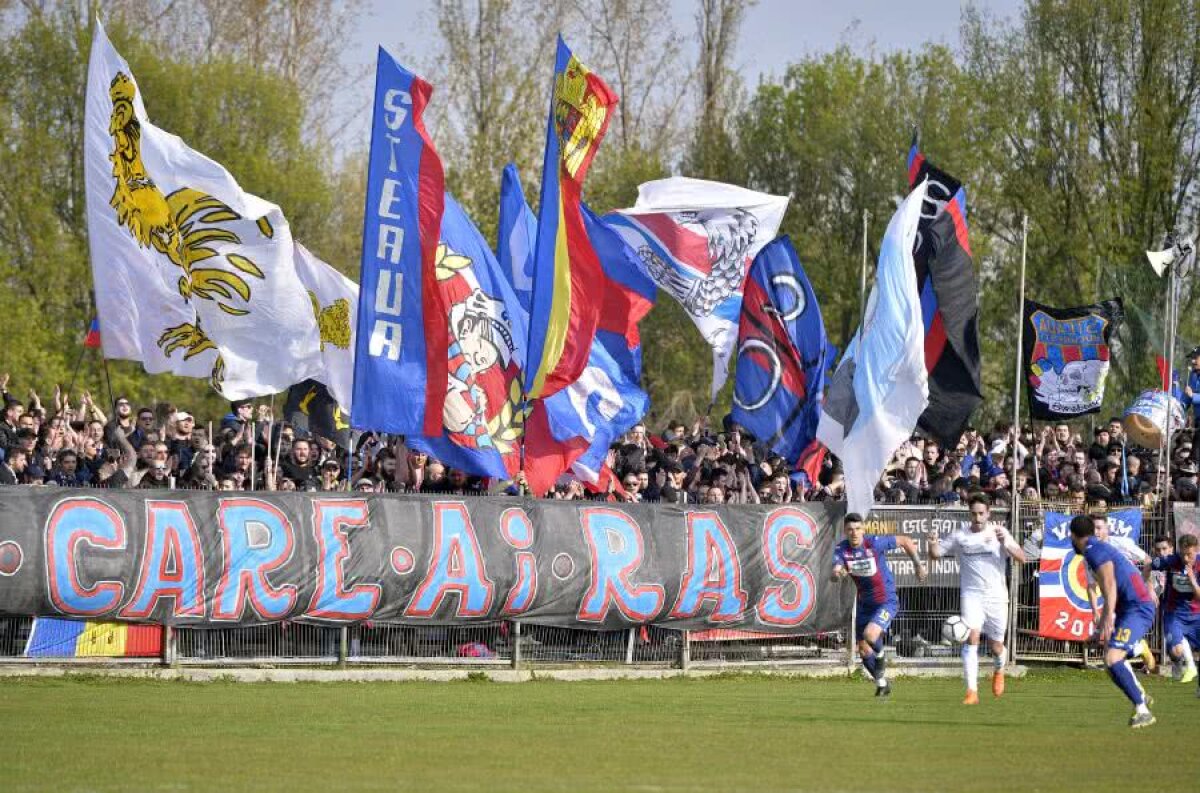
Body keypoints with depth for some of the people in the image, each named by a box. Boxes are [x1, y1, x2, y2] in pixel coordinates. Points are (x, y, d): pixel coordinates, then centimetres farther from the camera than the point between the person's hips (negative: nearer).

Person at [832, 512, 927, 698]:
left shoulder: (875, 542, -20)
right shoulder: (841, 549, -11)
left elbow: (905, 541, -6)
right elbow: (834, 574, -24)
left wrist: (918, 565, -3)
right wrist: (837, 574, -48)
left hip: (887, 601, -5)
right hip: (865, 604, 5)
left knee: (869, 635, -27)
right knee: (863, 651, 8)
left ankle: (880, 656, 7)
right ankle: (882, 684, 32)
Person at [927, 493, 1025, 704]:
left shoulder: (998, 532, 0)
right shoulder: (960, 536, 2)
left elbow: (1021, 558, -6)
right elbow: (935, 554, 9)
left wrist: (1005, 543, -23)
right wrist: (933, 543, -14)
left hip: (996, 596, 0)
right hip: (971, 595, 0)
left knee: (996, 647, 8)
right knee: (972, 637, -20)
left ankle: (998, 671, 45)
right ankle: (972, 692, -21)